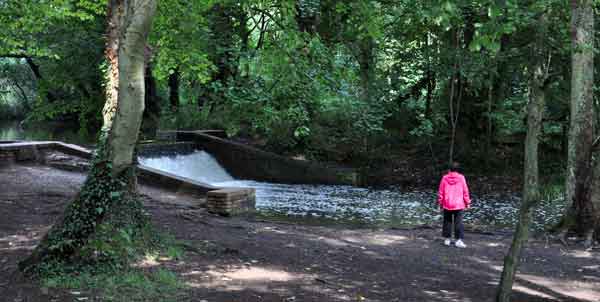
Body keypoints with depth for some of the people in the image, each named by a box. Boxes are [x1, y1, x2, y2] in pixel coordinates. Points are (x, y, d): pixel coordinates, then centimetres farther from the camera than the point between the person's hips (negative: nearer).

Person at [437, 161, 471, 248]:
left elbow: (440, 192, 2)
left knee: (447, 221, 12)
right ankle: (459, 240, -8)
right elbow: (465, 191, 0)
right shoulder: (461, 178, -4)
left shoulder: (445, 178, -1)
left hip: (447, 204, 2)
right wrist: (467, 202, 10)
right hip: (458, 205, -1)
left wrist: (440, 203, 12)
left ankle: (447, 239, 17)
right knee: (458, 222, -1)